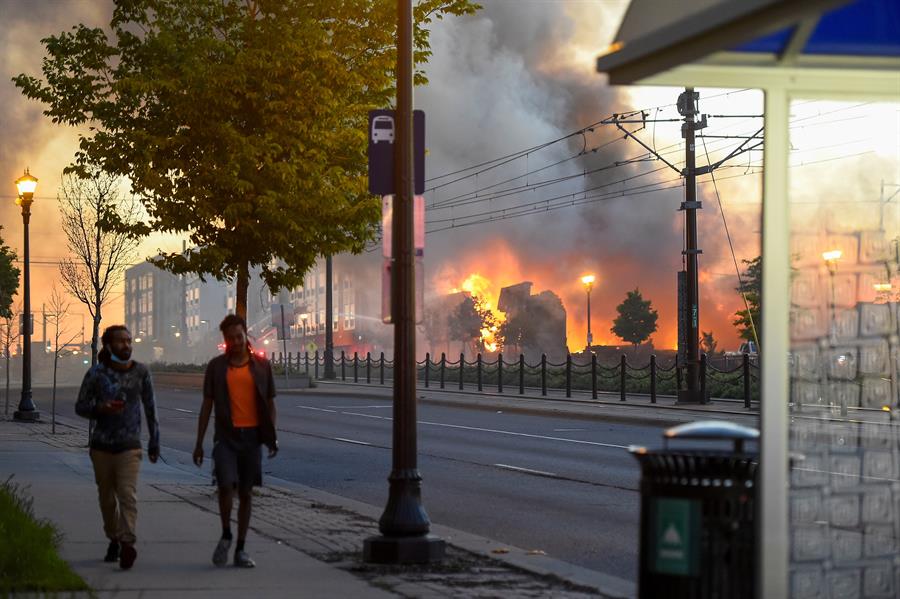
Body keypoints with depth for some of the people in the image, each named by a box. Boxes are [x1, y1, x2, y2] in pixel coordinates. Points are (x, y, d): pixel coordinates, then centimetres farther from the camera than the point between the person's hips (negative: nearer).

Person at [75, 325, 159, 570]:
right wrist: (100, 408, -17)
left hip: (129, 446, -2)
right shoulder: (97, 373, 0)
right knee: (107, 497, 10)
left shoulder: (141, 372, 1)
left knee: (127, 494, -16)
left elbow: (150, 408, 9)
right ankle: (114, 539, 27)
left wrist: (154, 441, 12)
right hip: (101, 445, 2)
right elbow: (80, 406, 5)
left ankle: (127, 543, -25)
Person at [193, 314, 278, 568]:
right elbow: (207, 405, 7)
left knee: (246, 493, 5)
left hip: (252, 435, 1)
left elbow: (269, 403, 11)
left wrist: (272, 437, 1)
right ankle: (226, 535, 8)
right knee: (226, 486, -16)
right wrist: (199, 442, 4)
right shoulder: (216, 366, 5)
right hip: (226, 435, -1)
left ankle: (240, 549, 12)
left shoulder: (261, 366, 6)